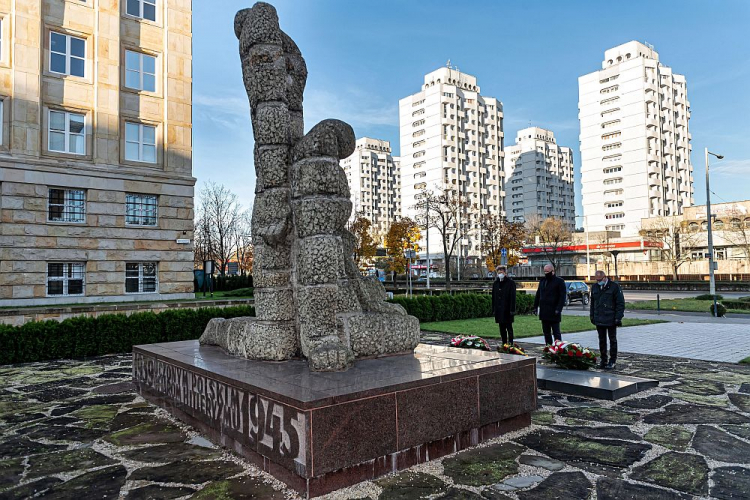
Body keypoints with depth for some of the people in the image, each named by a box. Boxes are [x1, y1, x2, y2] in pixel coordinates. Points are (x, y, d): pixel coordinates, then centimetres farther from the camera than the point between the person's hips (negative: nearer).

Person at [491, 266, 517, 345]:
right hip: (499, 310, 5)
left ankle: (510, 344, 2)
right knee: (502, 329, 9)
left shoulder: (510, 283, -4)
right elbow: (493, 297, 13)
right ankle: (504, 344, 15)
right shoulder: (495, 284, 12)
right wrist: (493, 309, 9)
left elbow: (513, 297, -8)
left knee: (509, 327, -2)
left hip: (507, 310, -5)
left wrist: (512, 309, -13)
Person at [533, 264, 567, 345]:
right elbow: (538, 295, 18)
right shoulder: (542, 281, 15)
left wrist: (558, 309, -17)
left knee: (556, 332, -3)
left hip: (554, 313, -6)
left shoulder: (559, 281, -4)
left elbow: (563, 296, -9)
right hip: (544, 312, 6)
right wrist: (535, 306, 11)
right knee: (546, 332, 10)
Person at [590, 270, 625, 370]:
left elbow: (620, 303, -8)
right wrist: (592, 316, 13)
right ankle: (603, 360, 18)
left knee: (612, 340, 5)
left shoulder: (614, 287, -8)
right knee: (602, 341, 10)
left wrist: (618, 318, -12)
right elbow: (592, 303, 18)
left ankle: (612, 361, 12)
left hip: (611, 320, -5)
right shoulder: (595, 287, 9)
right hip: (599, 320, 5)